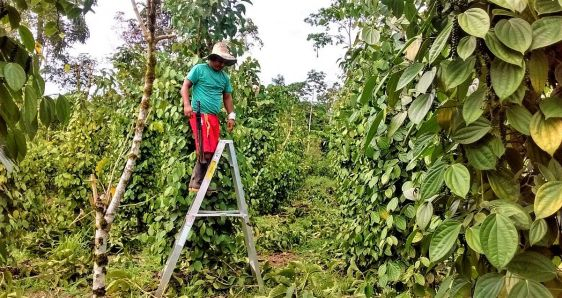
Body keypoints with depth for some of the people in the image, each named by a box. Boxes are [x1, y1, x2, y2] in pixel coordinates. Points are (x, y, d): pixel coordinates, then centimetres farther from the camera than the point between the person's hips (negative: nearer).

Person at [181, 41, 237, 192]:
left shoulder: (224, 77, 19)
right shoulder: (199, 69, 2)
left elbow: (227, 97, 25)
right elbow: (185, 86, -1)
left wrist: (231, 115, 15)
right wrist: (187, 104, -16)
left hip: (214, 117, 7)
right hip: (199, 114, -7)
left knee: (212, 151, 5)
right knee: (205, 151, -13)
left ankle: (198, 183, 14)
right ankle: (196, 183, -4)